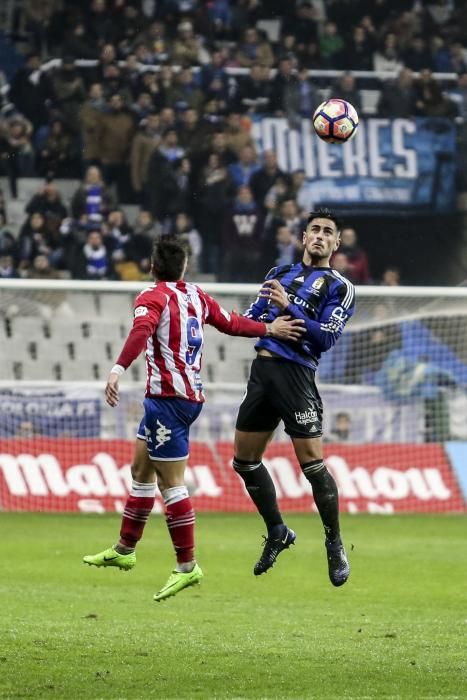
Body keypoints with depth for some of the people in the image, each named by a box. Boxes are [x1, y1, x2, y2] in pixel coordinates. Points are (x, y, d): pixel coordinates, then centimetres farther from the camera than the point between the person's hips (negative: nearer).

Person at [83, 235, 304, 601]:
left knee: (171, 482, -6)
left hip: (168, 398, -9)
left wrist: (118, 370, -41)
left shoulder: (152, 297, -11)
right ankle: (124, 550, 27)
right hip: (192, 394, 9)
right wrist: (269, 329, 29)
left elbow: (141, 331, -30)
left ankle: (187, 566, -6)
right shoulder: (196, 295, 10)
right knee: (141, 468, 18)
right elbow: (231, 323, 17)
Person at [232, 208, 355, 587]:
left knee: (311, 462, -11)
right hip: (262, 368, 7)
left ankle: (335, 545, 3)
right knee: (245, 460, 9)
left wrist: (288, 308, -19)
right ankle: (277, 532, 26)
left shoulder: (339, 287, 1)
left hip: (296, 374, -7)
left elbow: (327, 336, -11)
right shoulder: (281, 273, 19)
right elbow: (250, 319, 21)